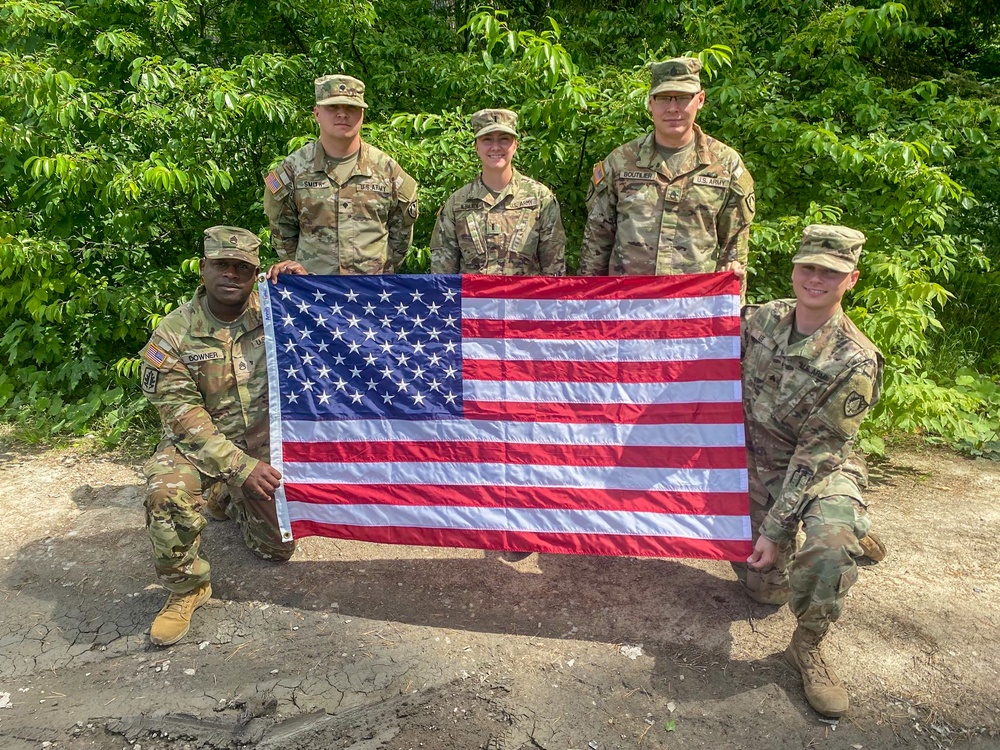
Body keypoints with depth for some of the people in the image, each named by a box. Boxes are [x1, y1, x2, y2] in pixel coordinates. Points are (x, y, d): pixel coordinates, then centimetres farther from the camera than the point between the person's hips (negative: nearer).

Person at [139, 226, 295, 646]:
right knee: (167, 494, -35)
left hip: (264, 439, 2)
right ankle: (186, 588, -9)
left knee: (277, 548, 8)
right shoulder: (173, 334, -14)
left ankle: (239, 505, 41)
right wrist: (240, 465, -26)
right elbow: (184, 416, -17)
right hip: (197, 441, -2)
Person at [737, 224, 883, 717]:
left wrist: (776, 527, -21)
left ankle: (807, 647, -9)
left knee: (830, 547, -37)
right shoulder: (763, 318, -8)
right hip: (756, 462, 4)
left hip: (821, 471, -4)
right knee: (766, 588, 11)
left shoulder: (854, 362, -21)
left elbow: (816, 454, -21)